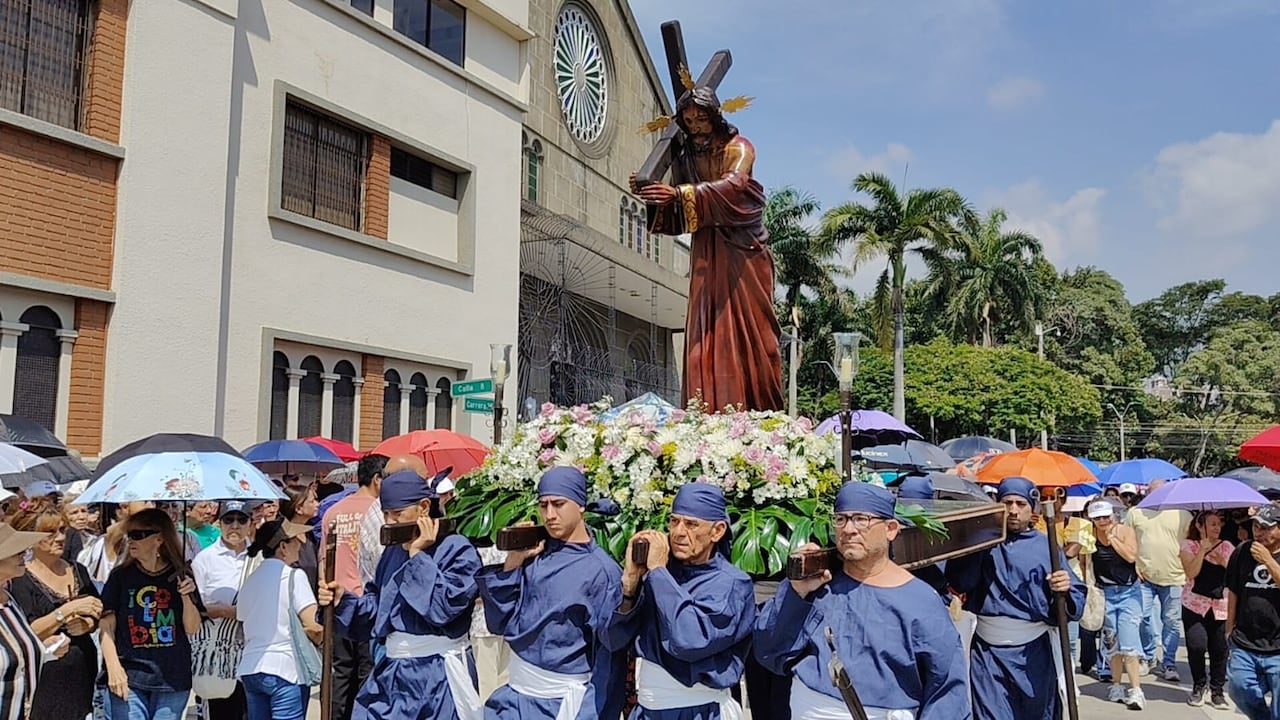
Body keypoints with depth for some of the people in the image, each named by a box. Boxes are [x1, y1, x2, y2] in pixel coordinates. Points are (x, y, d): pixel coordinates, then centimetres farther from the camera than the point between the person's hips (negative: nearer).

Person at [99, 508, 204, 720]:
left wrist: (186, 597, -13)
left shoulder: (180, 576, 4)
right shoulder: (121, 576, 3)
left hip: (172, 678, 1)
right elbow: (106, 627, 2)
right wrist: (113, 667, -10)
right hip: (128, 677, 0)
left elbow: (193, 629, 3)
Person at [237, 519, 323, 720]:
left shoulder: (250, 579, 13)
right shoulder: (293, 575, -9)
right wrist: (319, 640, 2)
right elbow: (314, 625, -17)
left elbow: (242, 619, 16)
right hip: (285, 669, -7)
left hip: (250, 668, 7)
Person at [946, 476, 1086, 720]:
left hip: (1033, 650, 0)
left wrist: (1065, 591, -24)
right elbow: (960, 582, -12)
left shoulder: (1046, 547, 3)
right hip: (988, 650, 0)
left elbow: (1075, 602, -1)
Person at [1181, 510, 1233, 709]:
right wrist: (1202, 550, -14)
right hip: (1195, 604, -2)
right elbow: (1191, 573, -12)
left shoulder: (1227, 547, 9)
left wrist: (1223, 561, -12)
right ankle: (1198, 687, 11)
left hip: (1221, 606, 2)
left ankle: (1217, 691, 16)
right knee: (1196, 646, -10)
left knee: (1219, 648, 1)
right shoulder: (1189, 545, 1)